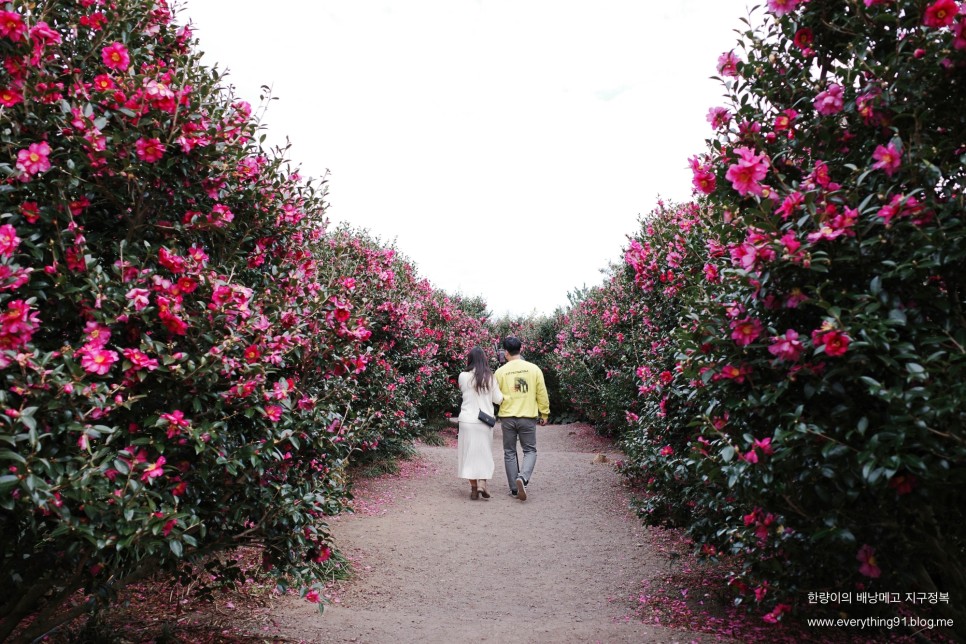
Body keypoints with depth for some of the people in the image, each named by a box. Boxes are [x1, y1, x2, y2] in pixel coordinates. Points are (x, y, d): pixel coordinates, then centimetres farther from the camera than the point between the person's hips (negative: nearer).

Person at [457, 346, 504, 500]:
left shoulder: (463, 376, -5)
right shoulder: (489, 377, -3)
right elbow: (498, 399, 2)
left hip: (467, 420, 0)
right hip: (485, 421, 1)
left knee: (469, 452, 9)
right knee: (483, 453, 12)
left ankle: (473, 488, 11)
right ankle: (482, 483, -3)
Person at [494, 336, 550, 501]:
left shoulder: (500, 371, -3)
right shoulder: (533, 369, -3)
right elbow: (542, 394, 0)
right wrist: (544, 414, 11)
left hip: (507, 417, 0)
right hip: (528, 417, 0)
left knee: (510, 453, 12)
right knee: (530, 450, 10)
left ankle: (514, 488, 15)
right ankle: (523, 478, -14)